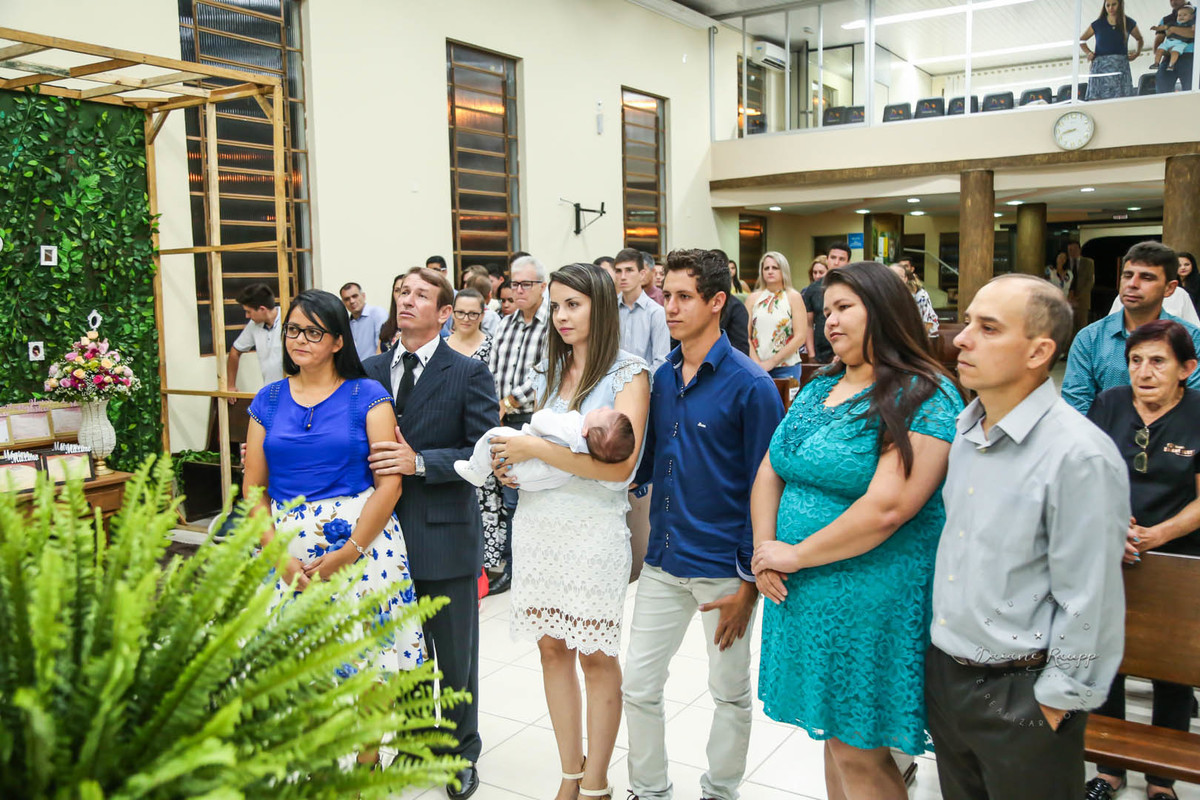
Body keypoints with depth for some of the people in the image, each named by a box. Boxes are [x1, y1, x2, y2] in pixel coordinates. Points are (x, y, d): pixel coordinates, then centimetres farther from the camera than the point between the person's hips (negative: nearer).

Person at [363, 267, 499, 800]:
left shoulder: (468, 373, -6)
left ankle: (462, 752, 30)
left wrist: (419, 462, -21)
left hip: (445, 535, -3)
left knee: (456, 657, 10)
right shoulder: (372, 371, 7)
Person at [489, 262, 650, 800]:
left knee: (596, 655, 2)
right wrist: (511, 466, 1)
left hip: (594, 526, -6)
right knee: (552, 647, 10)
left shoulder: (628, 374, -6)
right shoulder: (548, 372, 12)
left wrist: (535, 448, -17)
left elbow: (619, 465, -17)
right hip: (537, 521, 6)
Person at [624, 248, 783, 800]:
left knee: (730, 691, 14)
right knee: (637, 685, 11)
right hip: (663, 559, 5)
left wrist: (749, 582, -12)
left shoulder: (750, 385, -13)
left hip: (723, 567, -5)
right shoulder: (662, 377, 4)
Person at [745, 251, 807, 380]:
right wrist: (756, 362, -11)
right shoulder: (753, 298, 8)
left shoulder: (794, 297, 1)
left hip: (786, 368, -2)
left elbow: (800, 337, -6)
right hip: (756, 368, 2)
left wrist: (771, 362, -10)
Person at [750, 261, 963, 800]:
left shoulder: (925, 398, -15)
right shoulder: (818, 390, 10)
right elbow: (769, 472, 11)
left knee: (858, 754, 5)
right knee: (832, 735, 19)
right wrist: (764, 548, -5)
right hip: (802, 594, 7)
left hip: (868, 603, -7)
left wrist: (795, 555, -16)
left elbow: (885, 509, -25)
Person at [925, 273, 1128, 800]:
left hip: (1021, 695, -7)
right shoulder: (959, 429, 3)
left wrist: (1056, 705, -13)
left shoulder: (1079, 456, -21)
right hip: (942, 674, 7)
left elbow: (1089, 603, -18)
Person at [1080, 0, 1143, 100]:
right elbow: (1081, 40, 20)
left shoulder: (1129, 23, 11)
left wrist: (1137, 52, 8)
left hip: (1121, 66, 1)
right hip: (1100, 67, -1)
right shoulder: (1098, 24, 7)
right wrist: (1088, 52, 4)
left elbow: (1139, 39, 27)